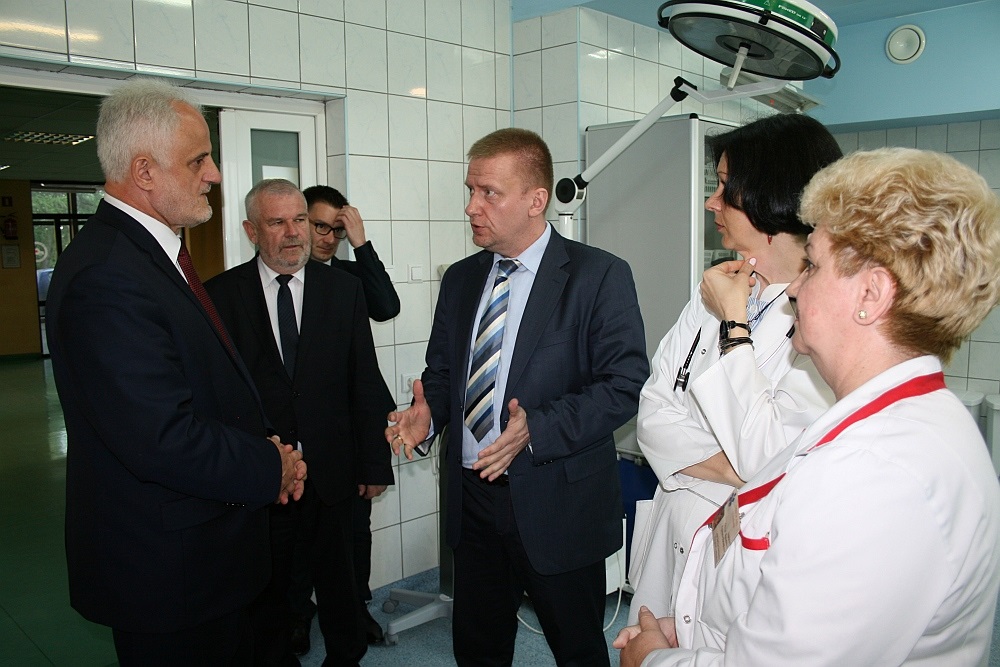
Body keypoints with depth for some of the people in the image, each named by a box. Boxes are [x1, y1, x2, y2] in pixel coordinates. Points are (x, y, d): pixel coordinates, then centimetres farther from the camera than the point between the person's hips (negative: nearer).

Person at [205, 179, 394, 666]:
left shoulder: (343, 288, 0)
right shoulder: (221, 295, -4)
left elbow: (366, 383, 0)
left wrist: (374, 462, -1)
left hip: (331, 474, 1)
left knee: (338, 583, 17)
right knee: (265, 590, 18)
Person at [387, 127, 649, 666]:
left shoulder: (600, 276, -11)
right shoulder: (460, 279, 7)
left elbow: (625, 384, -16)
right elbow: (443, 372, 13)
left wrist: (538, 427, -27)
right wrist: (427, 414, -9)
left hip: (557, 506, -5)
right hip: (472, 498, 5)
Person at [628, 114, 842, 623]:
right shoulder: (716, 293, 3)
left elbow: (770, 461, -24)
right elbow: (654, 409, 0)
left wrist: (733, 325, -20)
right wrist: (728, 466, -18)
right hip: (677, 534, 6)